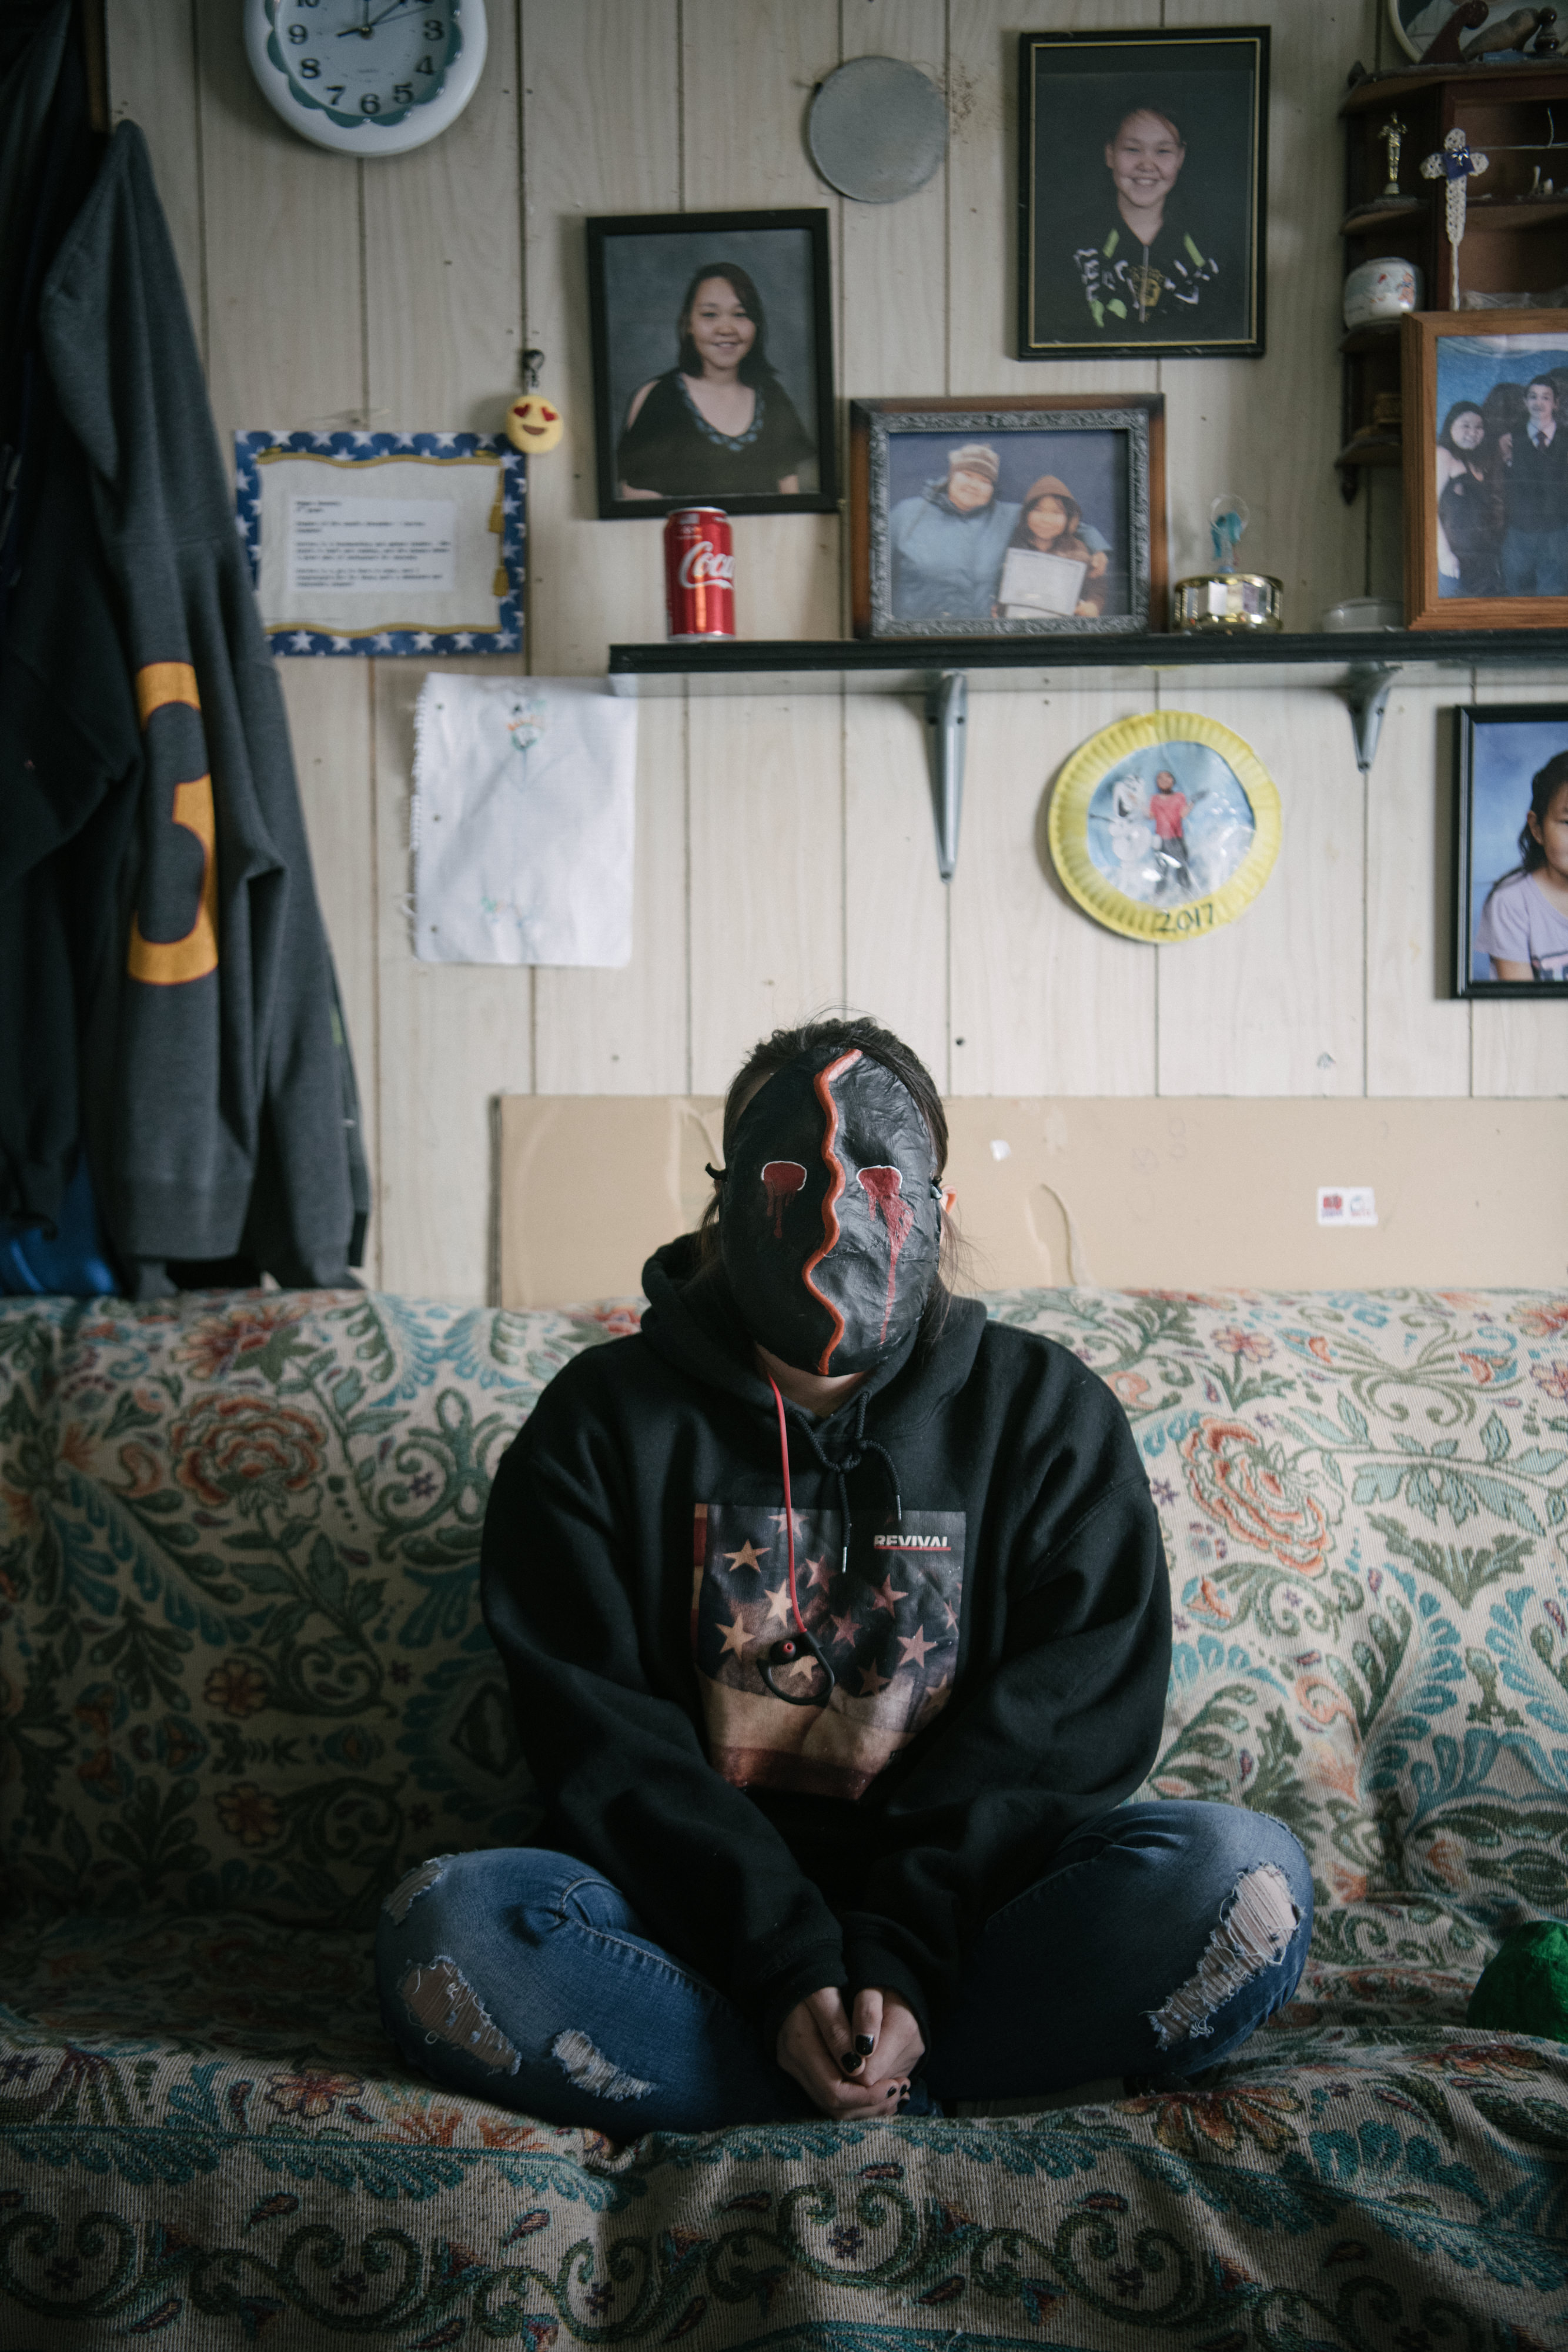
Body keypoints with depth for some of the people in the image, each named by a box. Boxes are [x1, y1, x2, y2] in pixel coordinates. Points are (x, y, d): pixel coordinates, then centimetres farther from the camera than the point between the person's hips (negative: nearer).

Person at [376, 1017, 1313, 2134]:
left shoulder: (1049, 1412, 5)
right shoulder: (603, 1421, 3)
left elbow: (1068, 1726, -4)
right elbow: (607, 1745, -5)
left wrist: (900, 1959, -18)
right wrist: (787, 1966, -19)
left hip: (963, 1911, 1)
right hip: (699, 1912, 0)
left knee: (1246, 1876, -27)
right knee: (445, 1927, -28)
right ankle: (895, 2097, -23)